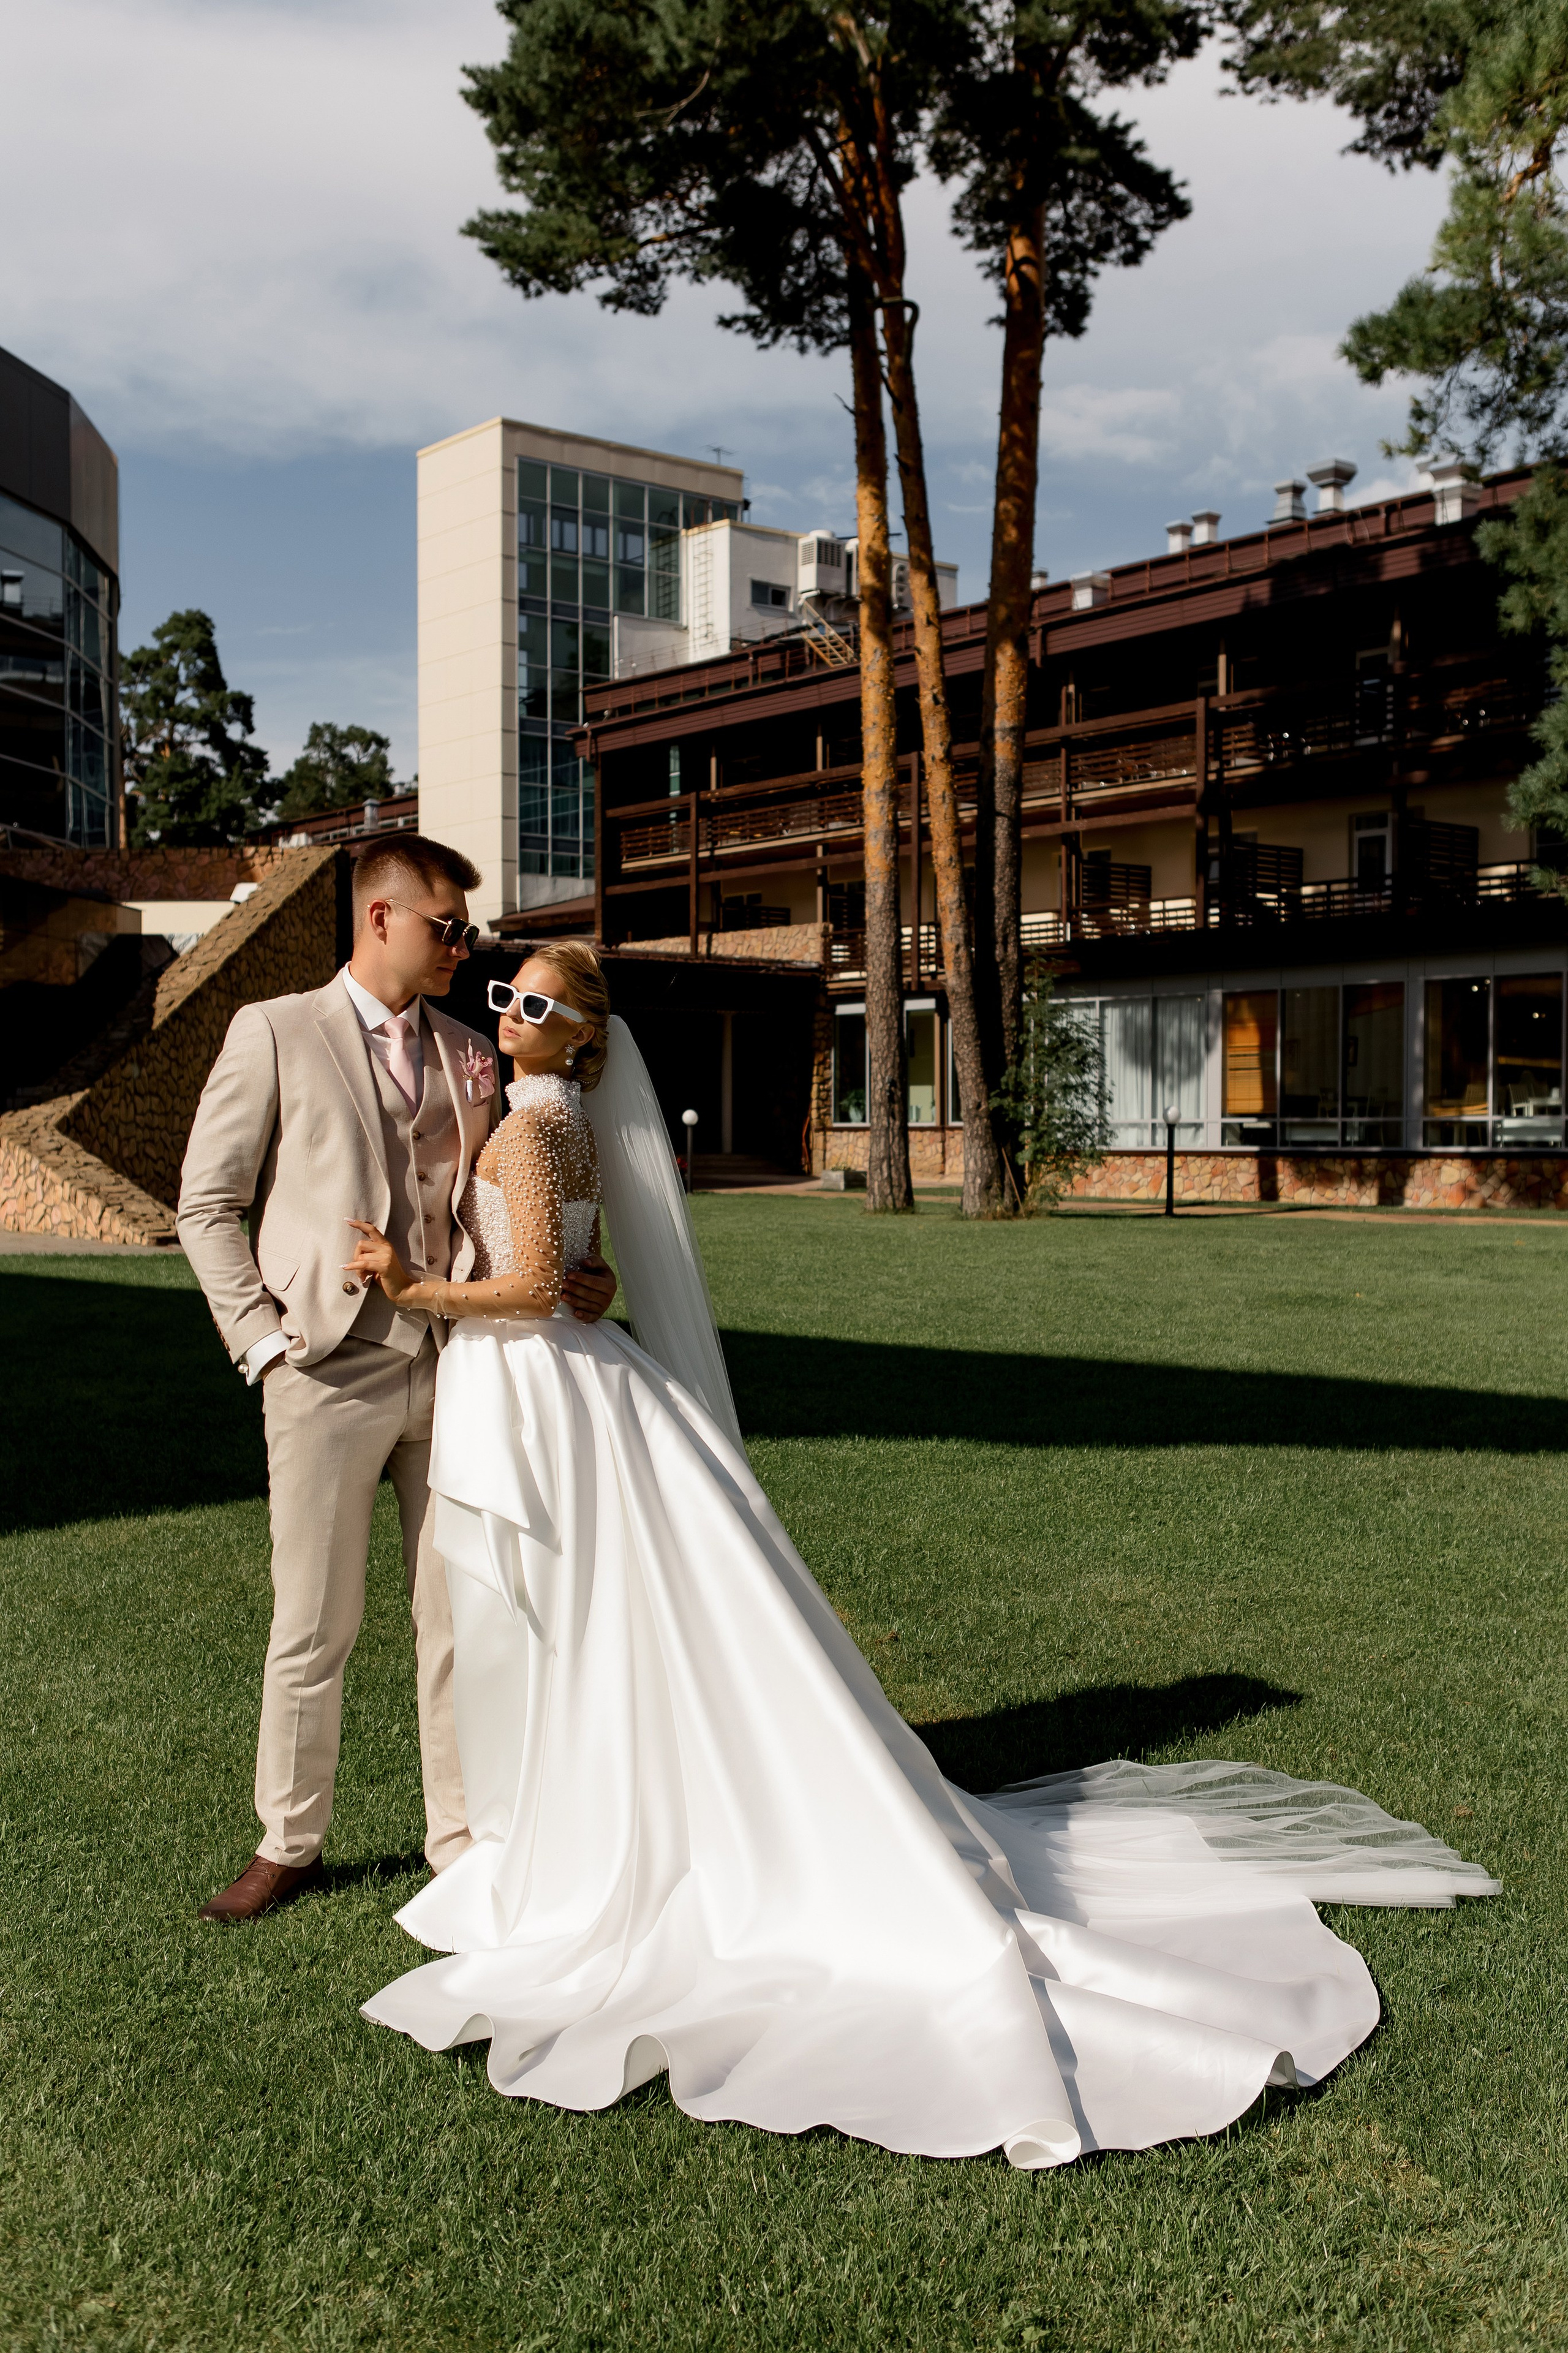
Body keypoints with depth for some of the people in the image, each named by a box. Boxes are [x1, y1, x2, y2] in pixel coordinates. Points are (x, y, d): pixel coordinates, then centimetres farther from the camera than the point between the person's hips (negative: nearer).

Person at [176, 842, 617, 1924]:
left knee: (460, 1616, 8)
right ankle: (290, 1843, 24)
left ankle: (462, 1836, 22)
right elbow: (208, 1204, 2)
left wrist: (575, 1276, 0)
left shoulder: (472, 1055, 13)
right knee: (314, 1626, 6)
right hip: (330, 1375, -3)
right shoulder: (275, 1033, 1)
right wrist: (261, 1339, -6)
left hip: (454, 1367, 4)